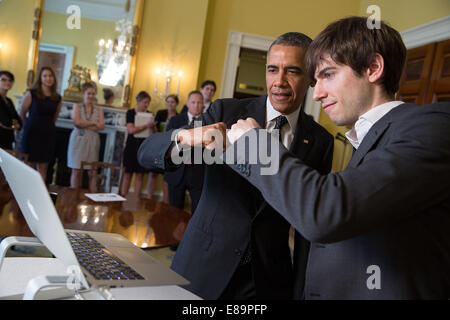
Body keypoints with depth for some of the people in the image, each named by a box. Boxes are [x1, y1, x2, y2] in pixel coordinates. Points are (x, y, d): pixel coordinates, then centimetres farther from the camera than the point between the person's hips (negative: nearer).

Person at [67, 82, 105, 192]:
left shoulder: (99, 110, 11)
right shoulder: (77, 106, 7)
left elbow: (101, 126, -2)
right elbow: (77, 122, -10)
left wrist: (84, 125, -8)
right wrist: (93, 123, -6)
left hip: (93, 141, 2)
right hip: (78, 140, -2)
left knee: (93, 172, -1)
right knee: (76, 171, -1)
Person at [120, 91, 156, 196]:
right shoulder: (131, 112, 0)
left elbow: (154, 132, 10)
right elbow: (131, 129, -14)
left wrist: (153, 126, -12)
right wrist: (146, 125, -20)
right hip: (132, 146, -3)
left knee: (140, 175, 3)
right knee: (128, 173, 0)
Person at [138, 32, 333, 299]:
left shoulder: (321, 142, -2)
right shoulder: (227, 112, -6)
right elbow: (146, 153, -13)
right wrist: (184, 136, -34)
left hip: (268, 281, 1)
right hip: (203, 269, 0)